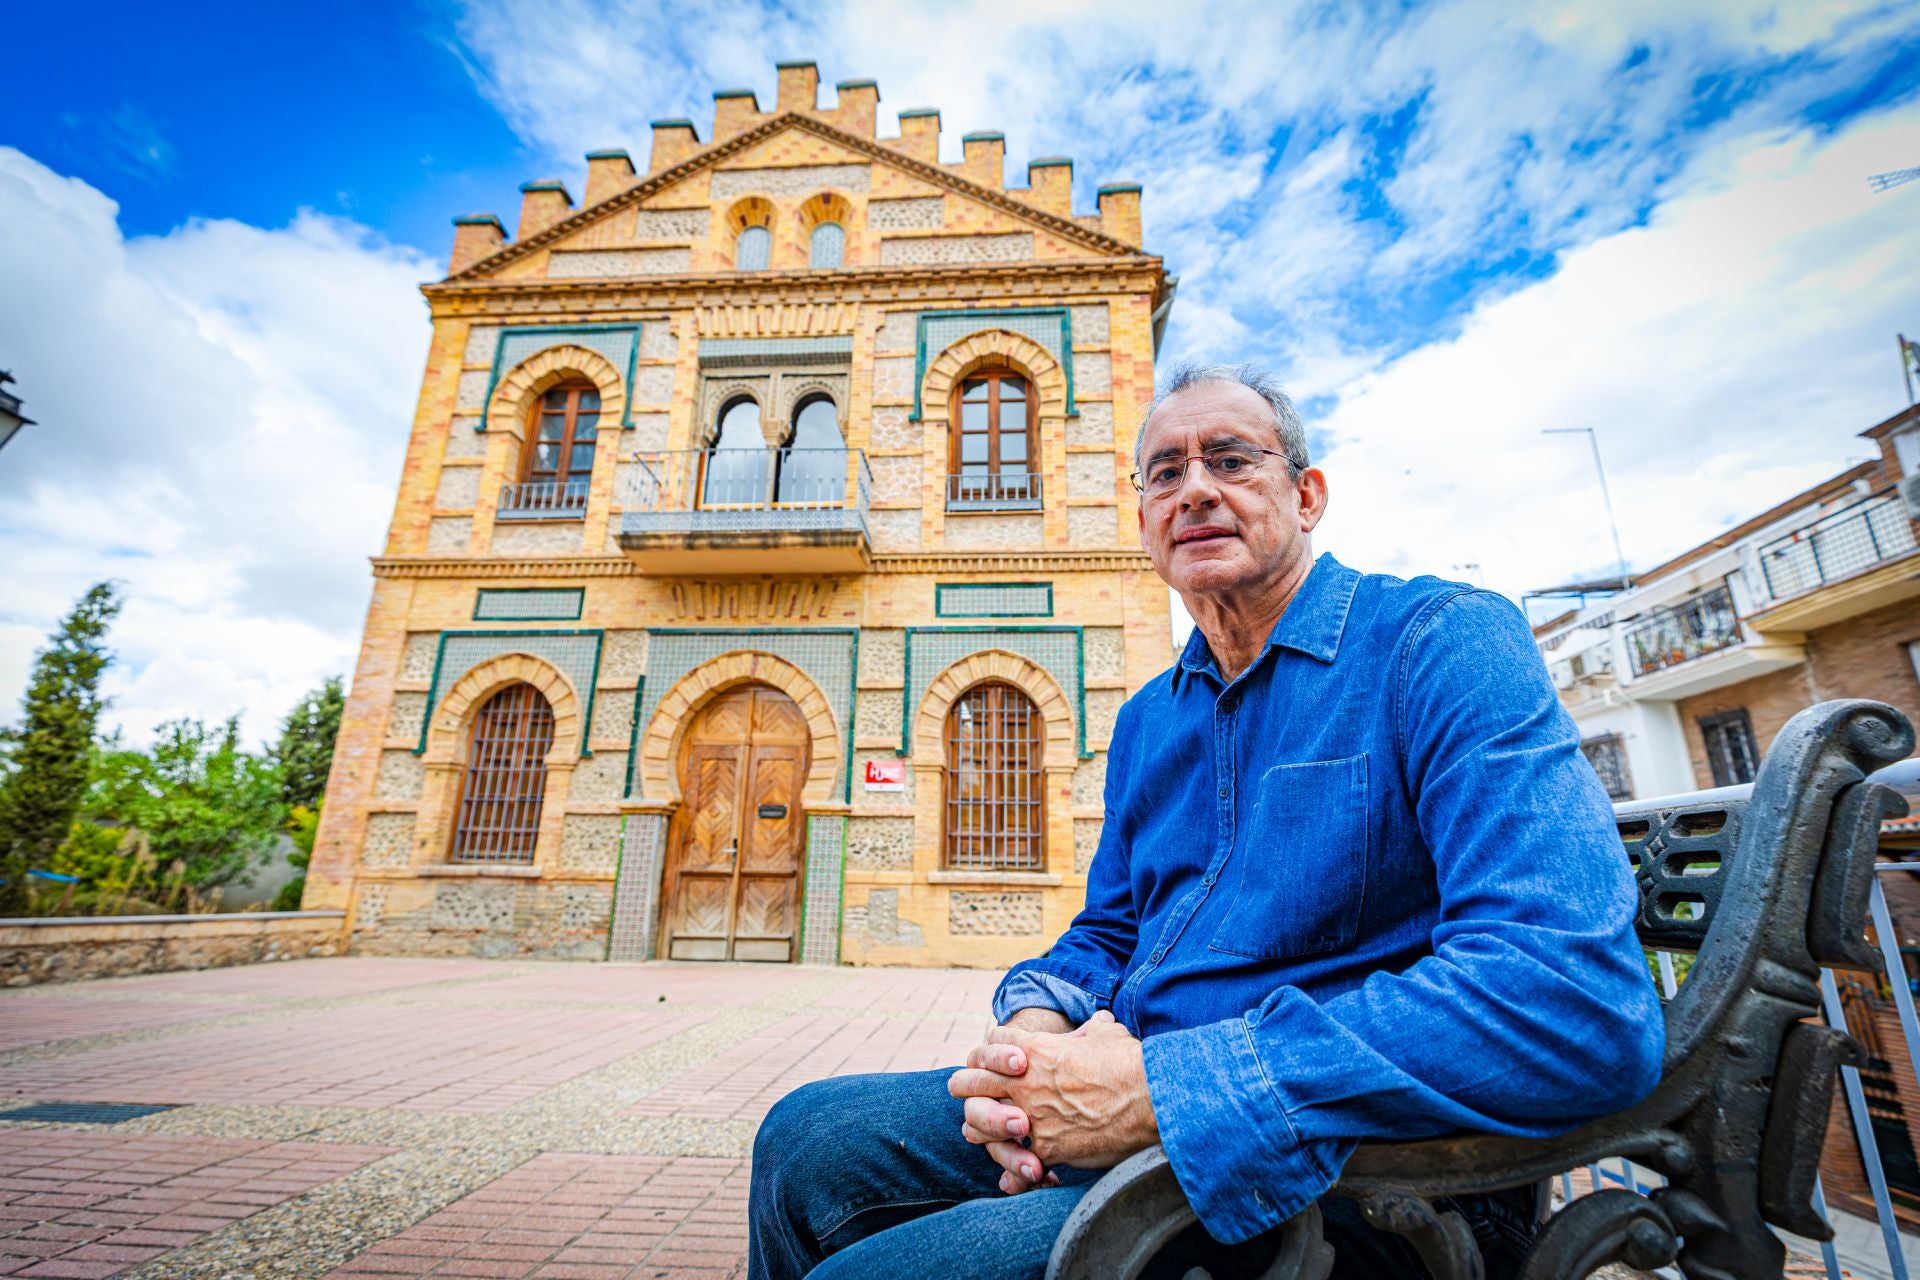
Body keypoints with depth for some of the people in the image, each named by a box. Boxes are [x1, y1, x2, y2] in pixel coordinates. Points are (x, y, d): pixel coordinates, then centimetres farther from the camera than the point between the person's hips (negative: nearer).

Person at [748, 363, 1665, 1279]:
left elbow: (1582, 1005, -27)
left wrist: (1163, 1087, -27)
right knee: (806, 1141, 0)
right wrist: (1036, 1027, -9)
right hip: (1138, 1113, 7)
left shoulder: (1442, 641, -13)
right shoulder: (1145, 721, 10)